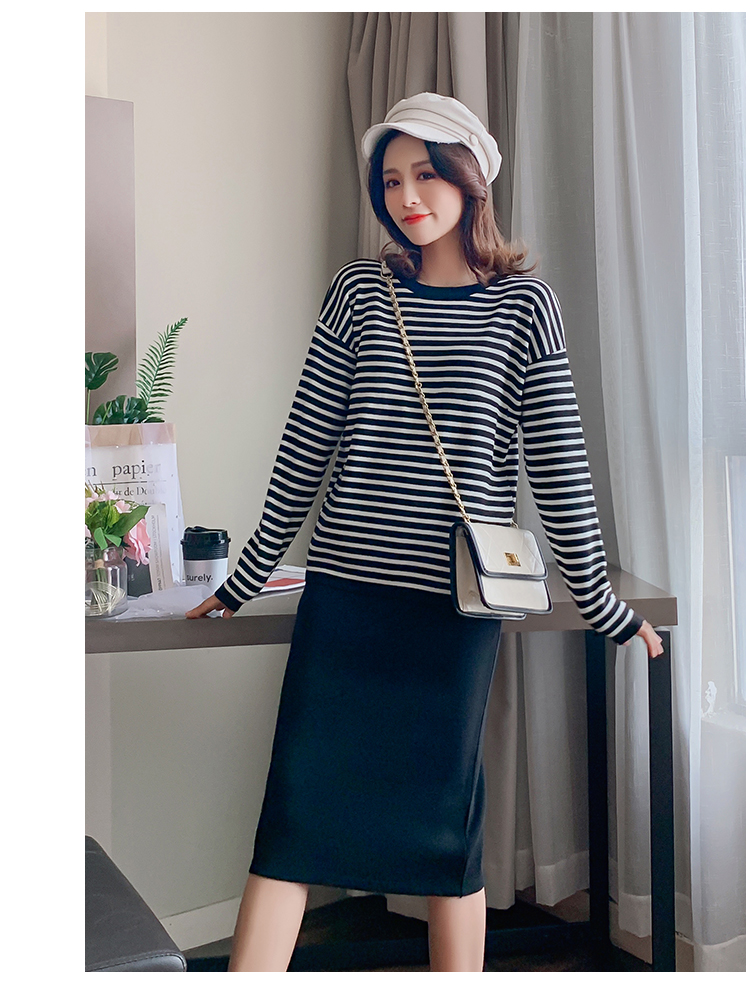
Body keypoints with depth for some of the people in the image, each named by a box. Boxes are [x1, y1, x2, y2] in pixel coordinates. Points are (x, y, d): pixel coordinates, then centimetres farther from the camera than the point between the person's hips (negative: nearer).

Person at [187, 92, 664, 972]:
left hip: (458, 599, -1)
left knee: (447, 821, 7)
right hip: (345, 585, 2)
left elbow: (558, 463, 3)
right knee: (294, 809, 0)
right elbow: (305, 447, 9)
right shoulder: (360, 290, 7)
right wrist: (243, 581, 11)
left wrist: (602, 604, 3)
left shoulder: (523, 304, 3)